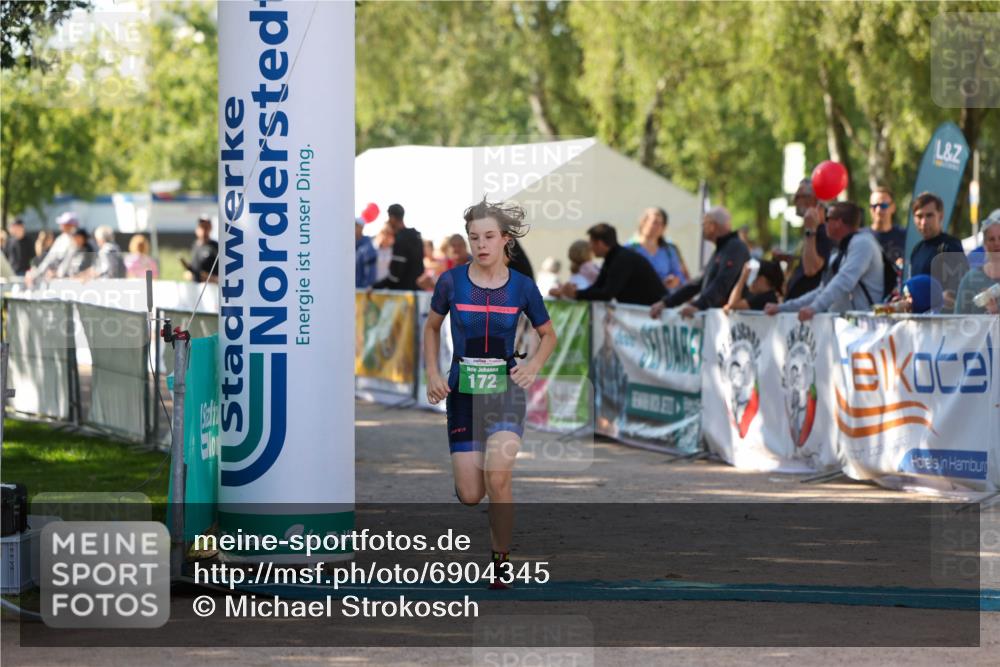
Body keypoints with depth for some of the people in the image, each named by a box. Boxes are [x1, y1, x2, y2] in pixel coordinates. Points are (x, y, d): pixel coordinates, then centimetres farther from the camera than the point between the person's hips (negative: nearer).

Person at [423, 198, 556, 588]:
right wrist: (432, 374, 1)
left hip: (506, 388, -1)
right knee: (470, 496, -4)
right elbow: (432, 327, 13)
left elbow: (548, 336, 11)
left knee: (497, 473, -25)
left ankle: (502, 557, -6)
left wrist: (533, 365, -7)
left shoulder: (522, 287, -4)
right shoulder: (451, 282, -4)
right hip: (462, 391, 1)